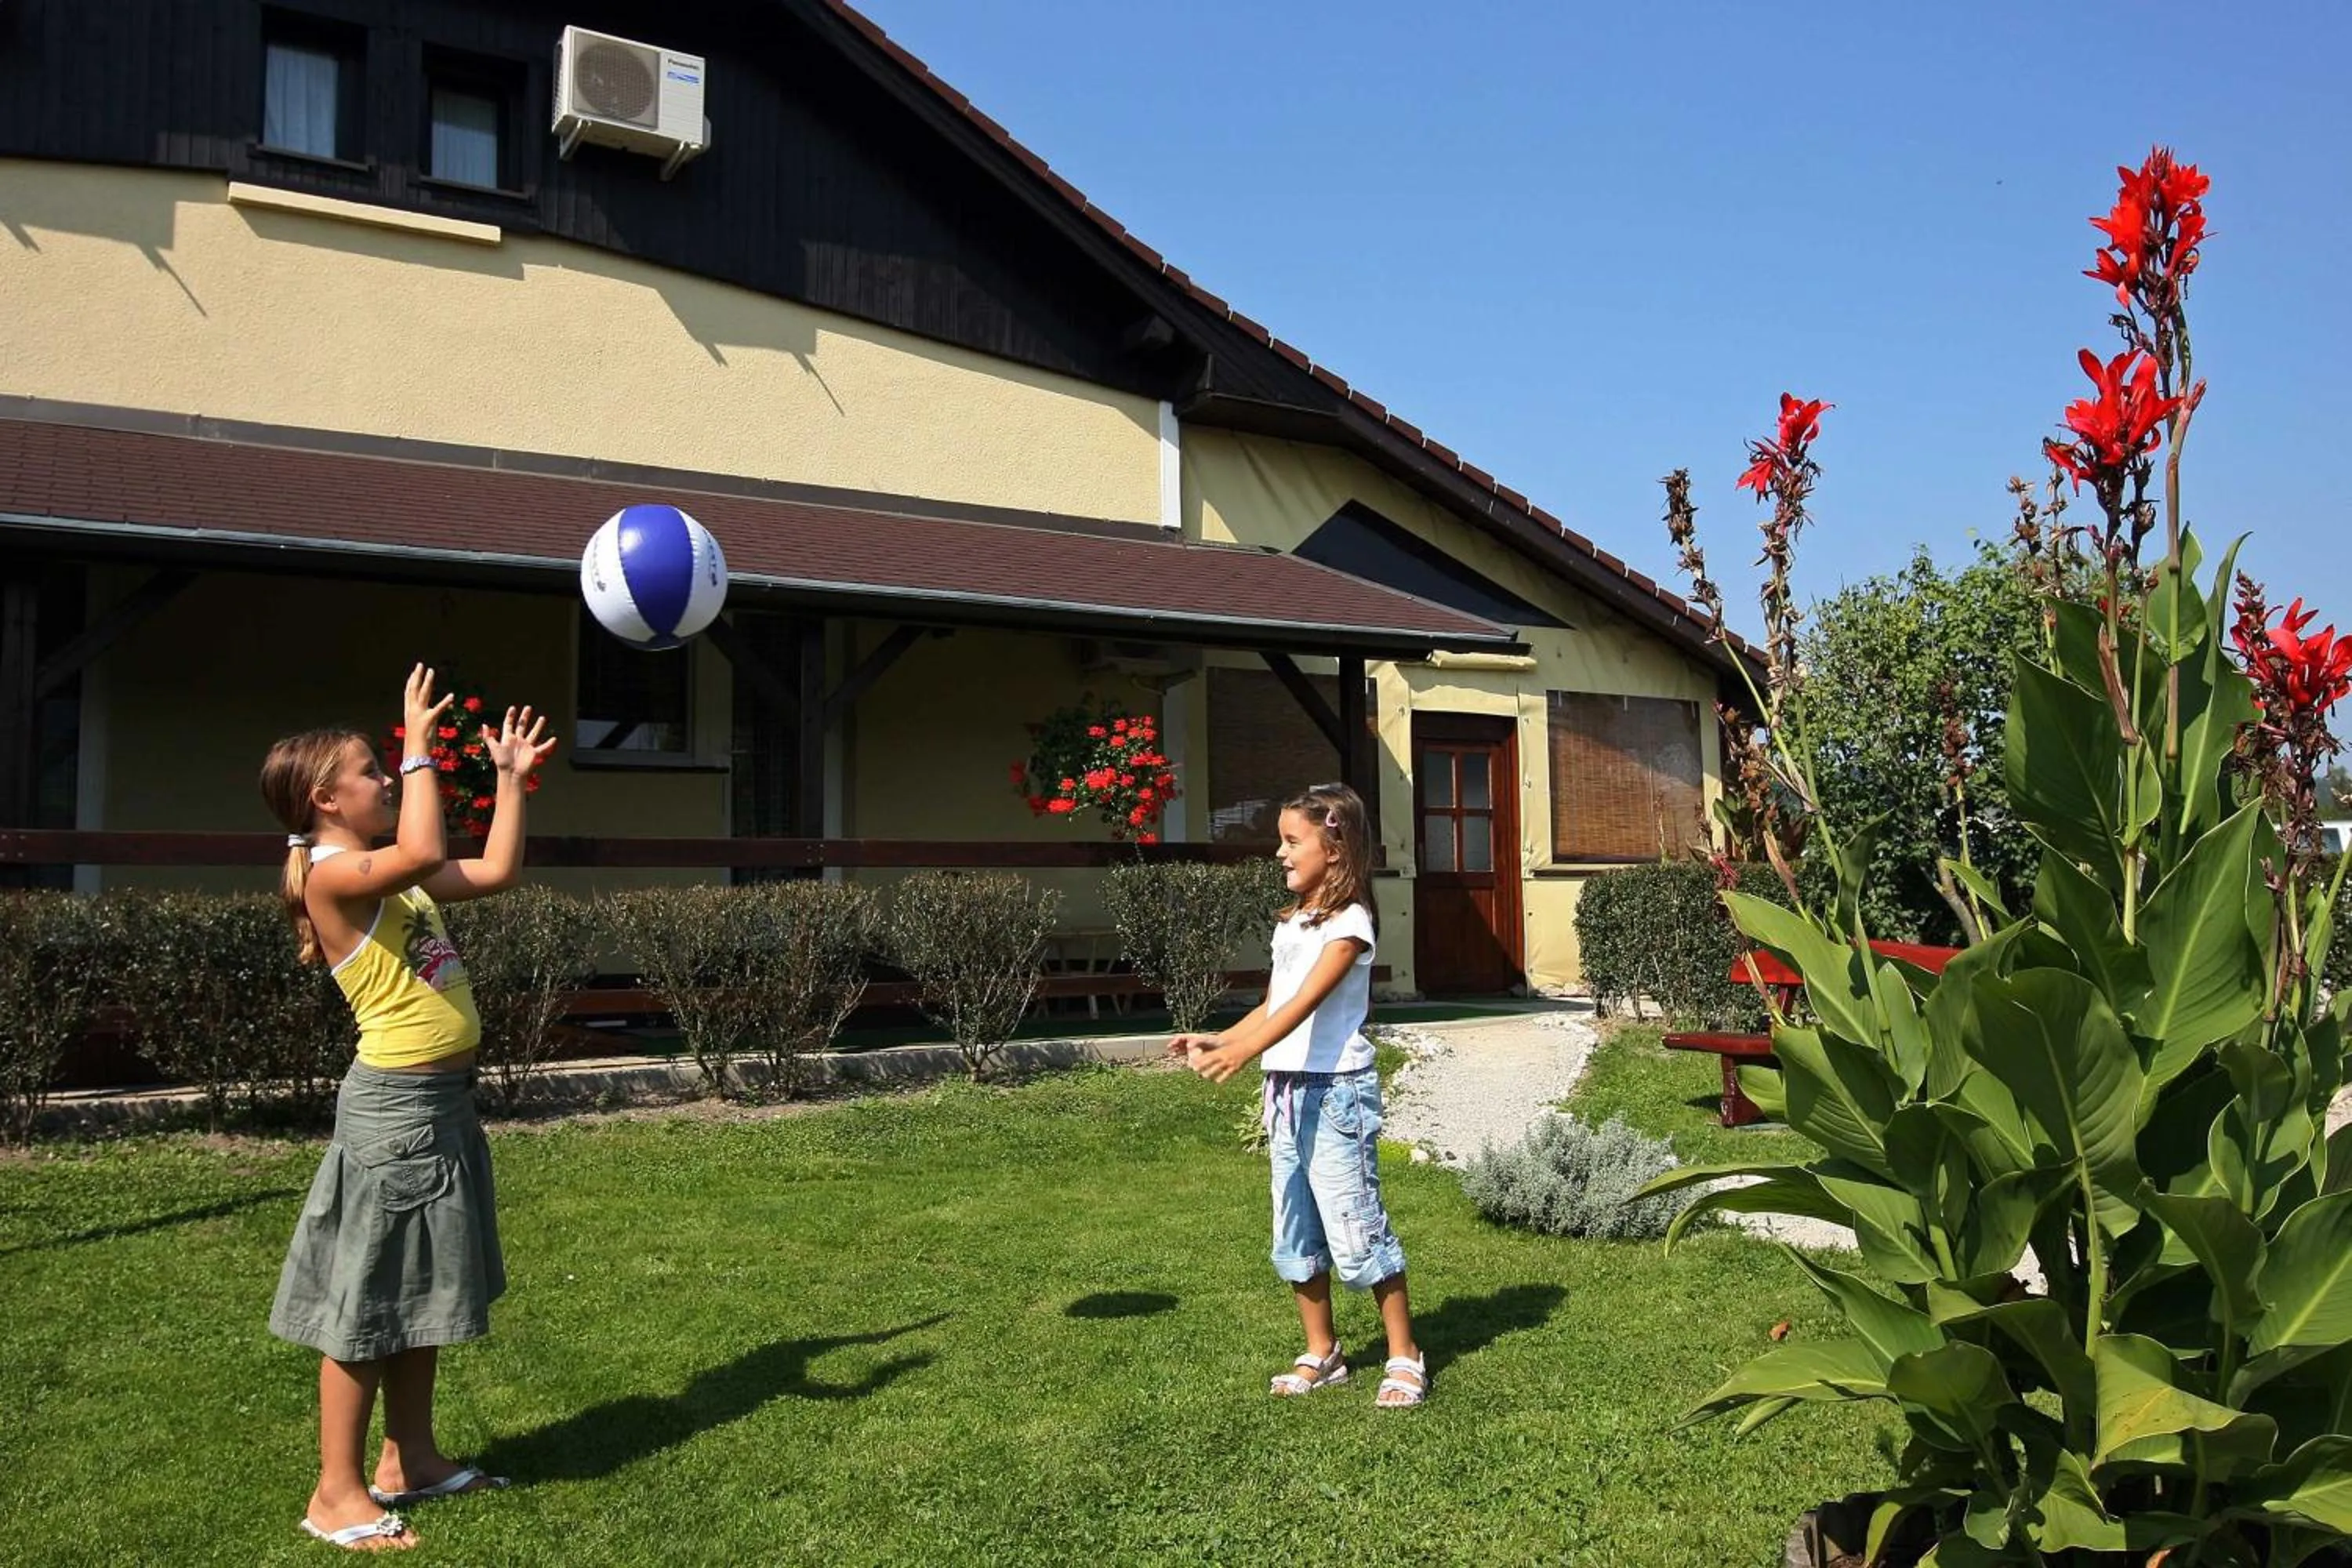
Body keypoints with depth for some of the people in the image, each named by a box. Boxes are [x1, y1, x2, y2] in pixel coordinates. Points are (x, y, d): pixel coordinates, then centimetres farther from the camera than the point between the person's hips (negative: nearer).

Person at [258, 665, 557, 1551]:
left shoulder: (387, 875, 14)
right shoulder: (330, 874, -15)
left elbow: (496, 872, 18)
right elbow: (424, 853, -35)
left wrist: (511, 779, 17)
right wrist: (420, 748, -23)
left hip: (442, 1099, 10)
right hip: (397, 1103, -10)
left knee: (423, 1291, 17)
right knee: (369, 1298, 0)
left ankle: (410, 1459, 30)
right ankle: (337, 1493, 11)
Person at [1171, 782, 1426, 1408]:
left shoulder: (1349, 922, -12)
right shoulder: (1291, 923, 14)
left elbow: (1305, 1003, -25)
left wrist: (1244, 1051, -37)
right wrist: (1219, 1041, 4)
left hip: (1335, 1090, -9)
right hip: (1288, 1091, 9)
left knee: (1356, 1227, -4)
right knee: (1296, 1233, 13)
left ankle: (1405, 1357, 9)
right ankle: (1321, 1354, 26)